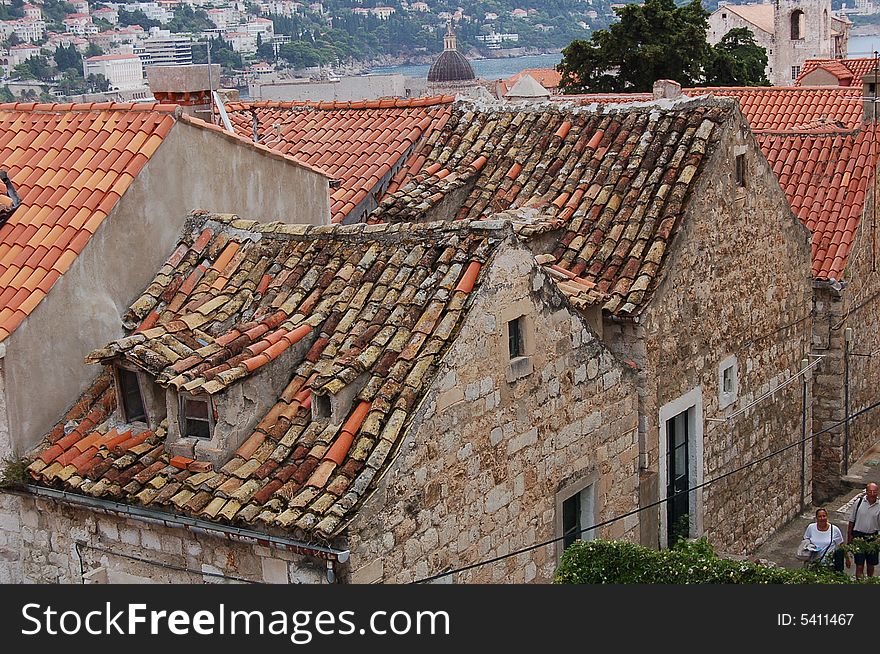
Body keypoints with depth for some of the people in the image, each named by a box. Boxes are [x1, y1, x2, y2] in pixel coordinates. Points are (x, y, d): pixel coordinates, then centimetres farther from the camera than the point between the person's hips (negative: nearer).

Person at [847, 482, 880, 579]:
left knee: (871, 564, 15)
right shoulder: (859, 502, -6)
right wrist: (849, 538, 3)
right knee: (859, 565, -2)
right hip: (858, 536, -2)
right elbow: (851, 521, 2)